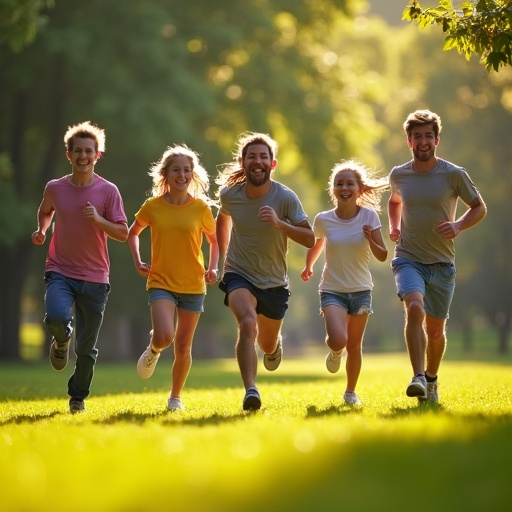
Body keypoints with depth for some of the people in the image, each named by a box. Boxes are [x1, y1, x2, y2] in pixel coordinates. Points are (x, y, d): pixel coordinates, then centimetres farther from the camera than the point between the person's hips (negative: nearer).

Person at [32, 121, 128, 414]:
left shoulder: (108, 191, -4)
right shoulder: (55, 188, 2)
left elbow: (123, 233, -5)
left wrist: (99, 220, -22)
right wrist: (42, 230, 4)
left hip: (95, 278, 0)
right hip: (60, 271, 1)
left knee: (87, 348, 3)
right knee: (57, 318, -29)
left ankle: (78, 397, 26)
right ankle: (61, 341, 8)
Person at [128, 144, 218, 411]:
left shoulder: (201, 207, -3)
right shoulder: (152, 206, -3)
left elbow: (214, 240, 12)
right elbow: (133, 233, 15)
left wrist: (213, 268, -2)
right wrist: (138, 262, 3)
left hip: (193, 286, 1)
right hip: (160, 282, -1)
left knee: (183, 346, 7)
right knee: (164, 336, -23)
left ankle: (176, 397, 27)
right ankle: (153, 351, 14)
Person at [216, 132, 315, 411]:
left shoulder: (286, 197, -16)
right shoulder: (229, 194, -9)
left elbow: (310, 239, -18)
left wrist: (278, 223, -33)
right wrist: (222, 256, 12)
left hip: (274, 282, 1)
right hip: (239, 275, -1)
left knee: (267, 345, 18)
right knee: (247, 323, -31)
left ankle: (275, 345, 57)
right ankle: (250, 391, -35)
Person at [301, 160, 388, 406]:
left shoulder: (369, 215, -9)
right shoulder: (323, 220, -8)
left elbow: (382, 256, -10)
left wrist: (370, 239, -26)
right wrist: (308, 266, 13)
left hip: (361, 291, 1)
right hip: (332, 290, -1)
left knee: (354, 345, 10)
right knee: (338, 341, -22)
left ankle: (350, 392, 32)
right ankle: (334, 352, 15)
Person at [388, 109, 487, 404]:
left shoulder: (454, 174, -6)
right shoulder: (398, 175, 2)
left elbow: (480, 208, 4)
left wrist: (458, 226, -15)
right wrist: (394, 226, 7)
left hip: (442, 263, 0)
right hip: (408, 259, 0)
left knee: (435, 329, 9)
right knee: (414, 308, -28)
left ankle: (432, 380, 34)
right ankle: (418, 377, -31)